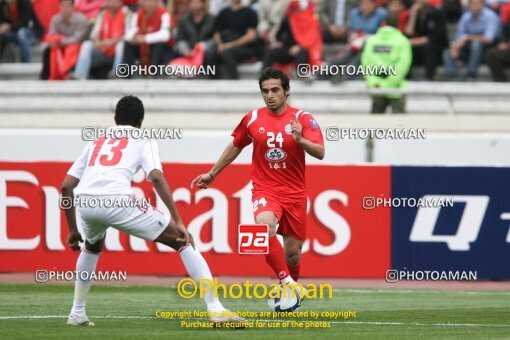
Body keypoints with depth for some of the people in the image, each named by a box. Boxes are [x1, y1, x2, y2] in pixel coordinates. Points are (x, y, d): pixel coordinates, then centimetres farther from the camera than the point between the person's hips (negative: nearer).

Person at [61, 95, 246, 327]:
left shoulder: (97, 141, 32)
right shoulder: (142, 140, 20)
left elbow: (66, 186, 27)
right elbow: (156, 177, 0)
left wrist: (72, 230, 34)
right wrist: (178, 221, -2)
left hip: (84, 201, 4)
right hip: (116, 200, -4)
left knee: (92, 247, 40)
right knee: (183, 241, 6)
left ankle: (77, 314, 34)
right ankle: (215, 309, -6)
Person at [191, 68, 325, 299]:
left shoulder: (303, 119, -4)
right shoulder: (253, 119, 3)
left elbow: (320, 153, -15)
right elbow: (235, 146, 20)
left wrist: (301, 140, -34)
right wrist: (212, 174, 25)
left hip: (294, 193, 0)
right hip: (265, 191, 0)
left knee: (292, 253, 3)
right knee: (264, 226, -32)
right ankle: (287, 282, -25)